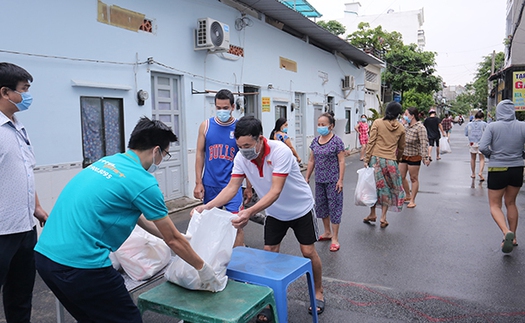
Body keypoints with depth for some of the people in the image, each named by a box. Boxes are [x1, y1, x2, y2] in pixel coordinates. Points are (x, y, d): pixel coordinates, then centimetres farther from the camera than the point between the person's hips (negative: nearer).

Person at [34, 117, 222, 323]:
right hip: (79, 265, -9)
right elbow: (173, 240, -1)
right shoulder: (143, 181, -11)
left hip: (44, 254, 9)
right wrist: (202, 269, 14)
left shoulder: (107, 162, 13)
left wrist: (174, 238, 35)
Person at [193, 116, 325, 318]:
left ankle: (318, 293, 28)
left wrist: (249, 212, -55)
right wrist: (207, 206, -33)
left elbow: (276, 191, -41)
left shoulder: (280, 151, -35)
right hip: (274, 212, 5)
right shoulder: (241, 157, -19)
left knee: (308, 251, 4)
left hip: (300, 209, -4)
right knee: (269, 253, 3)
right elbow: (232, 187, -17)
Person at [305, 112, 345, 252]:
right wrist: (307, 177, 10)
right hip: (319, 180, 6)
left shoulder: (336, 141, -10)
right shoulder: (315, 141, 6)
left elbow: (341, 161, -10)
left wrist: (340, 180, -15)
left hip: (333, 180, -6)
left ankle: (335, 239, 9)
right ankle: (327, 232, 33)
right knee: (321, 205, 15)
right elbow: (311, 160, 11)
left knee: (334, 206, 0)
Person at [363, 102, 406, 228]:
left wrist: (366, 159, -3)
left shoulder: (377, 123, -2)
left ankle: (372, 214, 20)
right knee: (389, 188, 12)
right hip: (391, 161, 1)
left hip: (376, 158, -1)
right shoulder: (400, 127, 5)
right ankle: (383, 218, 13)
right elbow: (401, 148, 13)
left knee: (374, 185, 12)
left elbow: (371, 142, -6)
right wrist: (397, 160, 28)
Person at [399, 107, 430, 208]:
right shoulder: (405, 126, 5)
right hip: (403, 155, 7)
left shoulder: (420, 127, -16)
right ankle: (408, 195, 31)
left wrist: (426, 158, -27)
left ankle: (412, 200, 16)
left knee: (413, 179, 5)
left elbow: (424, 143, -22)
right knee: (401, 177, 10)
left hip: (414, 156, -7)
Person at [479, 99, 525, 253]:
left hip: (497, 170, -3)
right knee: (511, 203, 22)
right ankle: (513, 237, 30)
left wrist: (491, 155, 1)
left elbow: (483, 147, -19)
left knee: (495, 205, 10)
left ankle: (506, 232, -16)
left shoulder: (492, 126, -11)